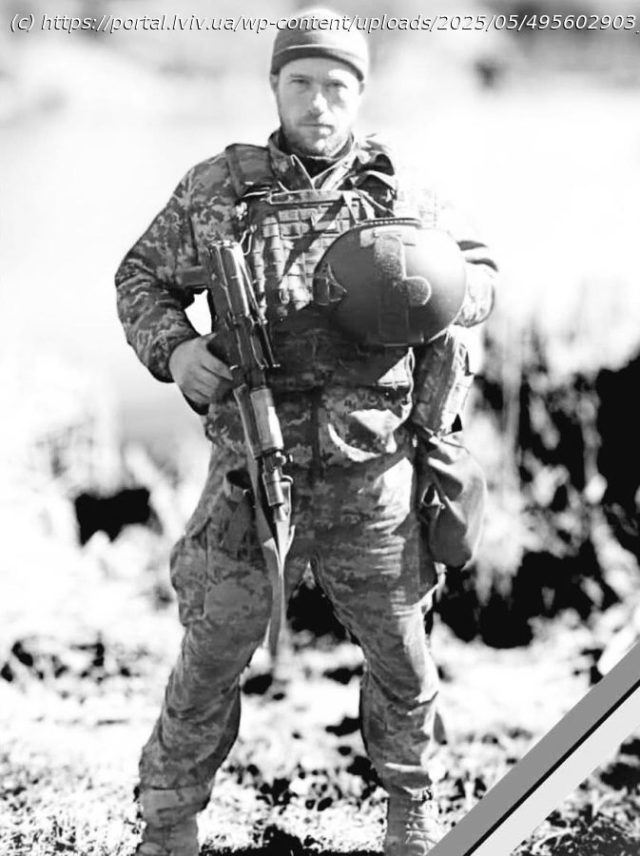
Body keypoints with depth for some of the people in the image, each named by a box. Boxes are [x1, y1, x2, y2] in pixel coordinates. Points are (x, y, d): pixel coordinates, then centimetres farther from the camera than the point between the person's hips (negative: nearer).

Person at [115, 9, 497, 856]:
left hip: (374, 477, 1)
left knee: (401, 656, 13)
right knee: (212, 655, 3)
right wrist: (173, 348, -9)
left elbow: (480, 269, 15)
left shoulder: (400, 194, 3)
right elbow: (141, 277, 11)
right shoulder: (217, 188, 0)